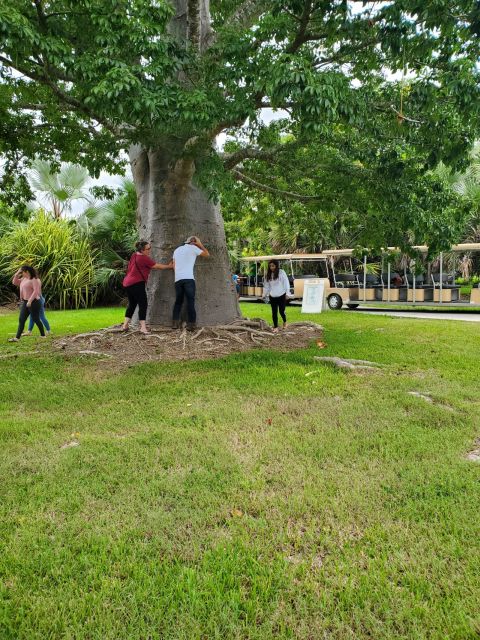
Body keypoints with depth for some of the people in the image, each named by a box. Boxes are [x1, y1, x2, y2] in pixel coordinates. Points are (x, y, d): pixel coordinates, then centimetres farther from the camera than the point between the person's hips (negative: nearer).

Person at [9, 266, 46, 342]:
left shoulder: (34, 279, -14)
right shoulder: (24, 279, 14)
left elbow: (36, 291, -22)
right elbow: (15, 282, 21)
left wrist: (30, 301, -26)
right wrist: (17, 274, 8)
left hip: (33, 302, -9)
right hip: (25, 302, 9)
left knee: (36, 319, 0)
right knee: (21, 320, 4)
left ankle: (43, 335, 15)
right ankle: (17, 338, 2)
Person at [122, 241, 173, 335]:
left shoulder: (134, 255, 12)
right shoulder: (144, 258, -12)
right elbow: (157, 266, -4)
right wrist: (169, 266, 6)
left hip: (127, 283, 9)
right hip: (137, 284, -9)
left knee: (132, 304, 17)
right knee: (143, 304, -7)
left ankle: (125, 325, 18)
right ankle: (143, 327, -14)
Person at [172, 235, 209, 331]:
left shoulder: (177, 250, 22)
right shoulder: (193, 248, 5)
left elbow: (174, 266, 19)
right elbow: (207, 254, 14)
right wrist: (200, 245, 23)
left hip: (178, 279, 5)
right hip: (188, 278, -5)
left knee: (178, 301, 12)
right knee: (190, 302, -3)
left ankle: (175, 323, 8)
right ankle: (191, 324, -5)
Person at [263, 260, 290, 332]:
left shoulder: (281, 272, -6)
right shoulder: (269, 274, 8)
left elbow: (286, 283, -7)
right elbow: (266, 285, 12)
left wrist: (287, 293, -11)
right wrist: (265, 295, 11)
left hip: (281, 296, -4)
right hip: (272, 296, 4)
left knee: (281, 311, 2)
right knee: (274, 312, 4)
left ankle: (285, 322, 32)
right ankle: (275, 327, 13)